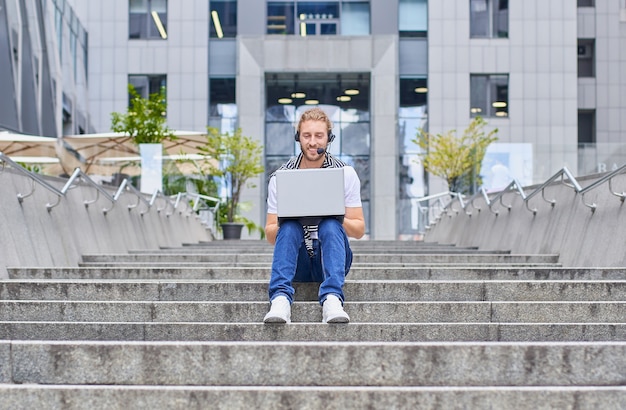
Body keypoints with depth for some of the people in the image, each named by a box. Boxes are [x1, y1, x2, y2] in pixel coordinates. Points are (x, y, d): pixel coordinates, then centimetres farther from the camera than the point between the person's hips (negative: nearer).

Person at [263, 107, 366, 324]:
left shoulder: (346, 173, 1)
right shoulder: (281, 177, 1)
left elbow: (359, 230, 0)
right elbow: (270, 236, 1)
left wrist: (337, 219, -21)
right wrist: (283, 222, -22)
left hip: (331, 258, 0)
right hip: (298, 264, 0)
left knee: (330, 225, -30)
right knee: (289, 227, -30)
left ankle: (332, 299, -45)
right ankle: (280, 300, -45)